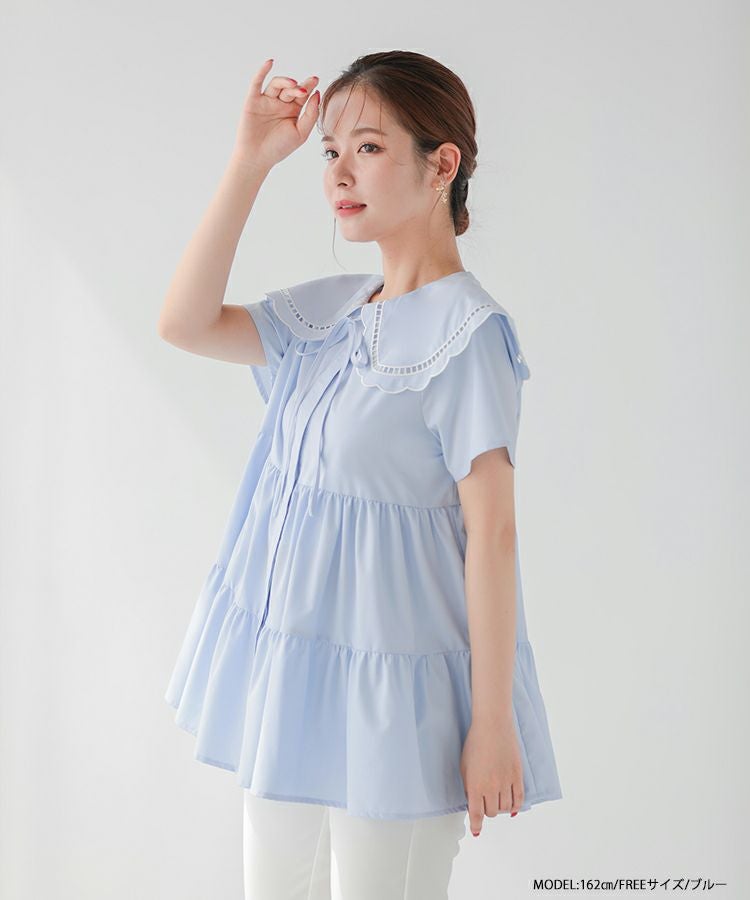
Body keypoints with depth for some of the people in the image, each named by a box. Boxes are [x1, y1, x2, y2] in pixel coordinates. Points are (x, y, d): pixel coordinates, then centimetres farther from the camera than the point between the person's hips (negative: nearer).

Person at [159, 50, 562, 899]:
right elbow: (186, 322, 0)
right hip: (290, 668, 8)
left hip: (388, 684, -7)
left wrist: (494, 721, -17)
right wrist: (250, 160, -3)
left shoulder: (467, 331, -16)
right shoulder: (331, 309, 6)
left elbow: (492, 531, -17)